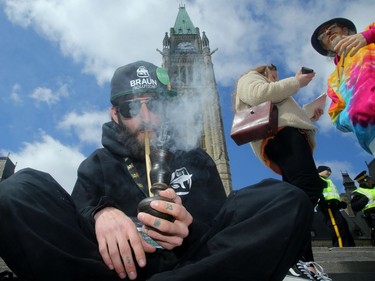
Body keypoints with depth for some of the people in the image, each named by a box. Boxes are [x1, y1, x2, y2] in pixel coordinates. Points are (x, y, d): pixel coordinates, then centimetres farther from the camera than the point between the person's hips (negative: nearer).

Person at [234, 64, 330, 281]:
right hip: (281, 134, -10)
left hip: (287, 134, 10)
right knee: (309, 187, -28)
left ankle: (301, 259, -9)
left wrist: (308, 118, 26)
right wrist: (295, 82, 4)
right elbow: (260, 95, -5)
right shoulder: (250, 79, 20)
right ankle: (300, 259, -38)